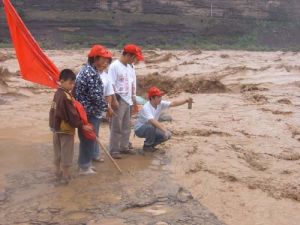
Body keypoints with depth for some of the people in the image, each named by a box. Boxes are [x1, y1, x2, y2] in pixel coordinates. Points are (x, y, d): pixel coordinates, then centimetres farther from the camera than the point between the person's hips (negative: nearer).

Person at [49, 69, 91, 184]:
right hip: (66, 128, -9)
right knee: (66, 153, 3)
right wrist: (81, 125, -15)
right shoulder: (66, 96, -23)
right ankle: (65, 176, 11)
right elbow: (71, 114, -22)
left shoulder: (58, 93, 6)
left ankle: (58, 172, 32)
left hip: (56, 127, 9)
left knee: (58, 152, 19)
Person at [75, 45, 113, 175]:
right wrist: (107, 108, -11)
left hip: (85, 110, 10)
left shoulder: (87, 69, 13)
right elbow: (96, 95, -23)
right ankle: (84, 167, 12)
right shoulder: (92, 73, -20)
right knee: (89, 139, 1)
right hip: (90, 112, -10)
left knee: (88, 139, 19)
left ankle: (85, 163, 31)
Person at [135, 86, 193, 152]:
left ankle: (151, 144, 9)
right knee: (151, 126, -37)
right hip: (140, 129, -7)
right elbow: (153, 121, -45)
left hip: (151, 129, 7)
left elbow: (173, 103, -19)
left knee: (167, 135, -12)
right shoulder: (146, 108, -31)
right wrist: (165, 130, -54)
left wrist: (186, 100, -34)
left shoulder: (160, 104, -10)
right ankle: (147, 146, -12)